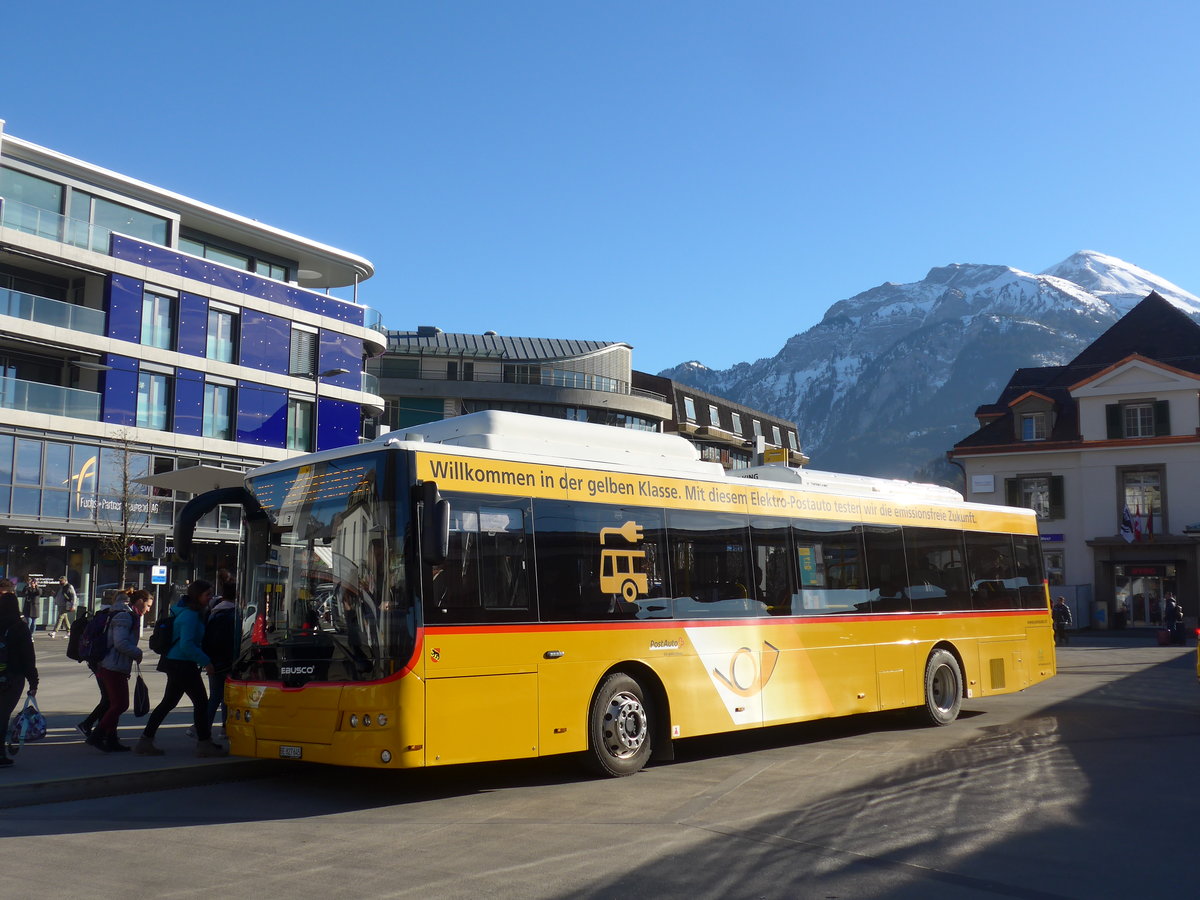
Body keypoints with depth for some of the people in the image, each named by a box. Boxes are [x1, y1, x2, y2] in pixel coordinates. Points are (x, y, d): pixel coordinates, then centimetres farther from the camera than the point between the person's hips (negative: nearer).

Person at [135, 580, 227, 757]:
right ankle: (204, 744, 3)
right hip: (182, 664, -10)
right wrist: (206, 661, -21)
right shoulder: (190, 616, -18)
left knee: (168, 703, 14)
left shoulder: (192, 613, 14)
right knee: (201, 702, -3)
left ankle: (145, 741, 17)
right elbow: (186, 645, -25)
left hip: (175, 663, 10)